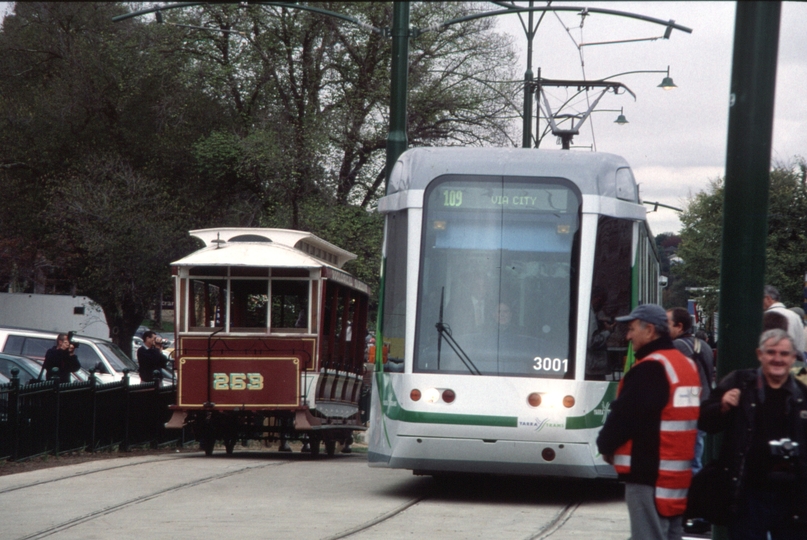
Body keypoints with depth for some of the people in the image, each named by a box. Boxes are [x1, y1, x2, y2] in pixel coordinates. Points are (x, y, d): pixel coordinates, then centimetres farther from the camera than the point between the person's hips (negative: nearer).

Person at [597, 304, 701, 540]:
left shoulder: (649, 369, -16)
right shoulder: (687, 365, 14)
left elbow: (624, 414, -16)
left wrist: (606, 446, 3)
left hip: (648, 472, -9)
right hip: (679, 473, 9)